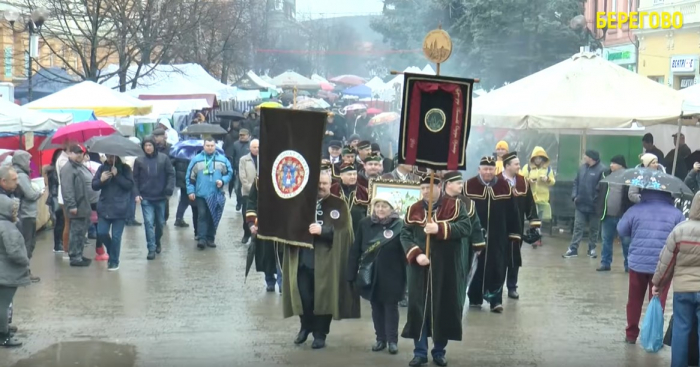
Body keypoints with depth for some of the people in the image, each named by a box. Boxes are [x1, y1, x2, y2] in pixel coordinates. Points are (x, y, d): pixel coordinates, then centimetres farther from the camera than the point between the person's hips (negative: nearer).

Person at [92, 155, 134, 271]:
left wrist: (117, 175, -19)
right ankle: (111, 251, 26)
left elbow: (130, 185, -11)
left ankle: (114, 261, 12)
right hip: (104, 208, 3)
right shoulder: (102, 168, 6)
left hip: (119, 209, -3)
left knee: (116, 237, -1)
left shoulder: (125, 168, -2)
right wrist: (101, 180, -16)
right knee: (101, 233, -2)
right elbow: (94, 185, 5)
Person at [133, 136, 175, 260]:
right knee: (149, 223, -9)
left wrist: (169, 189, -12)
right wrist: (137, 194, -6)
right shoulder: (139, 161, -1)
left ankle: (157, 241, 39)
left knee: (160, 222, 15)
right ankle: (151, 249, -6)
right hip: (146, 198, -1)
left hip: (161, 197, 1)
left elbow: (171, 174, -2)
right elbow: (135, 178, 2)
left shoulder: (163, 158, -2)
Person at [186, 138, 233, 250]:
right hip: (201, 194, -2)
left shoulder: (222, 159, 2)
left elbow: (229, 173, 8)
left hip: (216, 194, 2)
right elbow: (190, 176, 2)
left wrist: (223, 181, -11)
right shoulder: (196, 159, 0)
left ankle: (210, 238, 16)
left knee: (213, 217, 7)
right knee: (202, 215, -7)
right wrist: (191, 190, -3)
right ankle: (201, 238, -8)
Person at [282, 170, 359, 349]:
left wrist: (322, 230, -23)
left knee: (323, 296, 0)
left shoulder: (339, 205, 0)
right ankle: (305, 327, 26)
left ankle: (320, 333, 13)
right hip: (303, 258, 3)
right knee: (303, 296, 4)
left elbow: (343, 231, -10)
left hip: (325, 260, -3)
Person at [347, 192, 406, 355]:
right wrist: (352, 273, -1)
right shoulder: (365, 223, -1)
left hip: (391, 275, -3)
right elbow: (356, 249, 1)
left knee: (391, 306, 5)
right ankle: (380, 339, 21)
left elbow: (405, 251, -8)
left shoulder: (399, 225, -9)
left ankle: (392, 340, 13)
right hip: (371, 274, 3)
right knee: (376, 306, 11)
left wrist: (406, 275, -10)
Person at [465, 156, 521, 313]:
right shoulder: (469, 186, -6)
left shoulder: (505, 186, 2)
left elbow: (512, 214, 4)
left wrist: (514, 235, 3)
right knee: (476, 268, 8)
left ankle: (496, 300, 7)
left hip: (499, 238, 1)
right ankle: (475, 298, 21)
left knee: (497, 269, 1)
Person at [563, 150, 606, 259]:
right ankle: (573, 249, 8)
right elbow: (576, 182, 14)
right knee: (578, 228, 6)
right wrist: (574, 195, 2)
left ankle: (592, 249, 21)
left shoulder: (601, 170, -14)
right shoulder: (582, 167, 7)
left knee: (593, 229, 9)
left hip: (594, 206, -5)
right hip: (581, 205, 5)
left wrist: (597, 201, -18)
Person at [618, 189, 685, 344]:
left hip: (638, 263, 1)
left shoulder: (635, 210, -2)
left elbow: (621, 230, 5)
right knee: (658, 302, 6)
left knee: (634, 300, 15)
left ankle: (631, 334, 23)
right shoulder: (676, 213, -2)